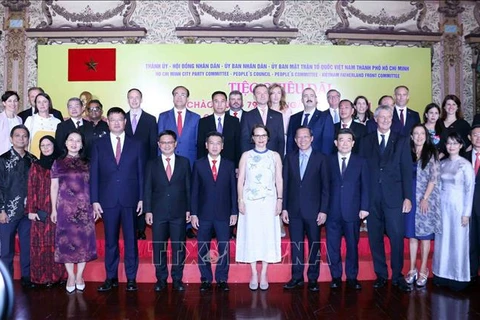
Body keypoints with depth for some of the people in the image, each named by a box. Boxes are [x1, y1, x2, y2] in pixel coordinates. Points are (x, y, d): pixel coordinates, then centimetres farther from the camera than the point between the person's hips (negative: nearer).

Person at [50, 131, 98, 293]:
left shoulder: (87, 163, 7)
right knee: (66, 239, 1)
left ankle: (79, 275, 15)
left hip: (84, 208, 1)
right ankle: (71, 275, 14)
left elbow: (92, 186, 7)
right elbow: (54, 187, 6)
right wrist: (53, 209, 1)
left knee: (84, 239, 2)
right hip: (65, 207, 0)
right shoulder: (58, 163, 6)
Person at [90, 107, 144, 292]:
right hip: (108, 199, 1)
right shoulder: (99, 145, 7)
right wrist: (94, 200, -2)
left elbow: (141, 173, 6)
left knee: (131, 240, 4)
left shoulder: (135, 145, 6)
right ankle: (111, 278, 19)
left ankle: (131, 278, 14)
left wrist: (141, 199, 0)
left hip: (130, 200, 0)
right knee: (110, 241, 7)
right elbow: (94, 174, 5)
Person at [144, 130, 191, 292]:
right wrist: (148, 210, -2)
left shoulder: (184, 162, 7)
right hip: (158, 212, 0)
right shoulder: (152, 164, 7)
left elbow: (188, 187, 6)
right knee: (159, 247, 5)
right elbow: (147, 189, 5)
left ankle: (177, 279, 16)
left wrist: (189, 209, 1)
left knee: (179, 247, 4)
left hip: (179, 212, 0)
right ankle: (161, 279, 18)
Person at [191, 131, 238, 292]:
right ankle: (206, 280, 17)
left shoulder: (229, 165, 6)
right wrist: (193, 213, -2)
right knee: (203, 249, 5)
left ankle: (222, 280, 15)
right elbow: (194, 190, 2)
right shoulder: (198, 164, 4)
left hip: (223, 214, 0)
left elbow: (233, 190, 6)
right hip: (204, 214, 0)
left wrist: (234, 212, 0)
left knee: (224, 248, 3)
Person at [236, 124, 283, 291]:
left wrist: (279, 200, -1)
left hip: (269, 201, 0)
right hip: (250, 201, 0)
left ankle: (264, 274, 11)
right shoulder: (246, 155, 6)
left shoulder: (275, 156, 7)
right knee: (250, 235, 1)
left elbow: (279, 180, 7)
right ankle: (254, 274, 11)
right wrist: (240, 200, -3)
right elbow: (240, 180, 4)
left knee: (268, 235, 1)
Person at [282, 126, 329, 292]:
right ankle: (297, 277, 20)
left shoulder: (320, 158, 0)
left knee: (314, 245, 6)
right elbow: (285, 184, 6)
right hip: (294, 210, 2)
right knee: (295, 245, 8)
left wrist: (323, 210, -7)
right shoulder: (289, 157, 6)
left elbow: (325, 186, -1)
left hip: (313, 210, -2)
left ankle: (313, 278, 19)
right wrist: (284, 208, 1)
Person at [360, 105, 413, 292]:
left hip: (394, 196, -1)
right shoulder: (367, 141, 9)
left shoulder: (401, 141, 8)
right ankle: (381, 275, 19)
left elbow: (406, 170, 3)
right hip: (372, 198, 1)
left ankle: (397, 276, 13)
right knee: (375, 238, 6)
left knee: (397, 237, -2)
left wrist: (407, 197, -4)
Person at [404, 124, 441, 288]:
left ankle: (423, 270, 12)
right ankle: (412, 268, 15)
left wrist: (425, 198, -13)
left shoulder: (431, 153, -2)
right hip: (411, 198, 3)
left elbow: (434, 178, -7)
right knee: (412, 234, 8)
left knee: (424, 234, 3)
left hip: (426, 199, -3)